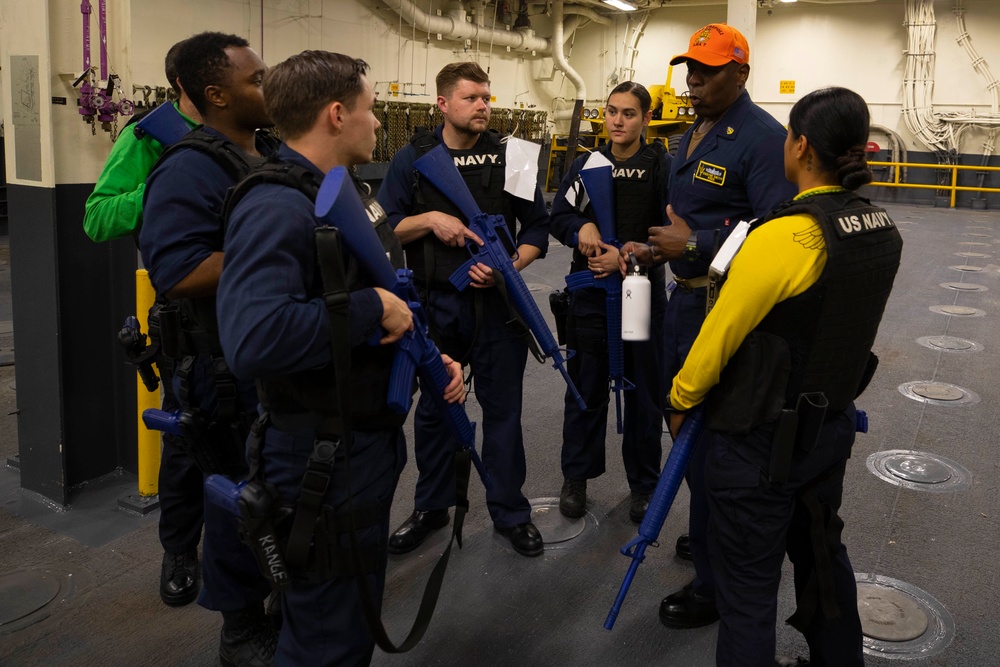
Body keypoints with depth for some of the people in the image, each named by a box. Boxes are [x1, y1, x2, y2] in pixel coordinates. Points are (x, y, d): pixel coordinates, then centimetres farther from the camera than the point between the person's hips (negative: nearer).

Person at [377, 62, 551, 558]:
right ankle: (431, 506, 31)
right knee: (433, 409, 13)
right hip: (434, 303, 0)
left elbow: (536, 226, 5)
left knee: (502, 407, 7)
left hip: (497, 303, 0)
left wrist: (509, 266, -13)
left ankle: (510, 511, 23)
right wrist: (430, 219, -16)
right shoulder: (412, 159, 1)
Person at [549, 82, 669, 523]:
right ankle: (576, 477, 25)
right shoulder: (586, 165, 6)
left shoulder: (663, 167, -3)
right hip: (590, 293, 2)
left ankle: (643, 484, 23)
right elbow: (559, 217, 5)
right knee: (586, 387, 11)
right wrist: (582, 228, -16)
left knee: (644, 391, 8)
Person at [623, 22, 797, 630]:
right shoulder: (694, 135, 14)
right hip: (686, 296, 10)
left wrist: (695, 246, -23)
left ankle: (718, 584, 14)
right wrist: (656, 249, 7)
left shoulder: (762, 137, -16)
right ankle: (708, 533, 42)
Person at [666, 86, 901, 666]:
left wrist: (681, 401, -2)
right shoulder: (883, 231, -2)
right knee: (822, 554, 28)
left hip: (761, 439, -8)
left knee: (748, 586, 8)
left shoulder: (785, 237, -25)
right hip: (833, 423, 8)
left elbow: (721, 334, -17)